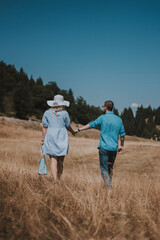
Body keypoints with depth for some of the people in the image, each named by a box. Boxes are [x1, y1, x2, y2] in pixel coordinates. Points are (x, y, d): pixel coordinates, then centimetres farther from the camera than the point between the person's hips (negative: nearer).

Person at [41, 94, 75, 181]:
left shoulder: (47, 113, 2)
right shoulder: (64, 113, -2)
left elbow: (44, 127, 1)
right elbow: (68, 126, 7)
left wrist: (43, 140, 6)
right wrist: (73, 131, 27)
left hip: (50, 138, 1)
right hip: (62, 138, -1)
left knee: (53, 161, -1)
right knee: (60, 161, 10)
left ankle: (55, 181, -11)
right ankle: (58, 179, 18)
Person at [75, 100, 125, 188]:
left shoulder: (103, 118, -6)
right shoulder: (119, 119, 7)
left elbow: (91, 124, -3)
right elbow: (122, 134, 12)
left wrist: (79, 129, 6)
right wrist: (121, 145, 24)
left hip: (104, 147, -4)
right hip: (114, 148, 5)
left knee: (104, 169, -1)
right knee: (110, 168, 18)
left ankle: (109, 187, -13)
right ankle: (109, 185, 23)